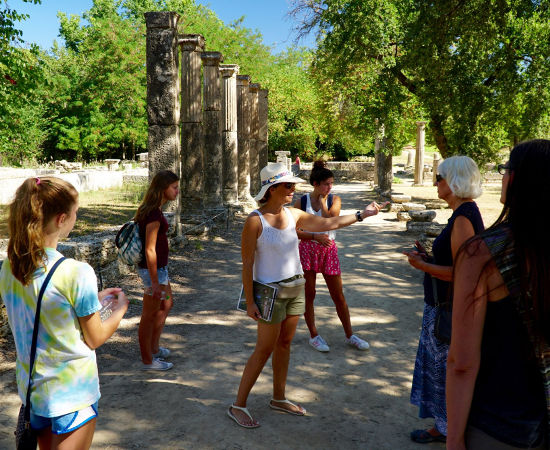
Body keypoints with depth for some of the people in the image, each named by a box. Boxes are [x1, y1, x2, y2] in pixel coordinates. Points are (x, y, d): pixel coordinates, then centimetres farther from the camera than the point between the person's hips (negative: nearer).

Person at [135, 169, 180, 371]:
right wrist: (154, 282, -22)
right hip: (153, 269, -10)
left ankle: (154, 348, 38)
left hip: (159, 267, 11)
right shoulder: (154, 213, -23)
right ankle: (147, 360, 19)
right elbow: (150, 250, -24)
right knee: (149, 315, 3)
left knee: (167, 303, 25)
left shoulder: (151, 209, 7)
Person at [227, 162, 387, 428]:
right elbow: (247, 263, -14)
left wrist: (361, 215, 7)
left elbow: (327, 224, 8)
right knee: (264, 350, -2)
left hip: (295, 288, 7)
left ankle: (279, 399, 30)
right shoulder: (255, 220, -15)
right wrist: (250, 302, -15)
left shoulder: (293, 215, 3)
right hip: (271, 291, -6)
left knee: (284, 344, 15)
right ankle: (238, 406, 11)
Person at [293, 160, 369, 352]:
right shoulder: (301, 202, -3)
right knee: (308, 295, 7)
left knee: (339, 296, 6)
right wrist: (315, 237, -17)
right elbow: (294, 230, -5)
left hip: (328, 249, 1)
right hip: (307, 250, -1)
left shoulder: (334, 200, 1)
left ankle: (350, 335, 19)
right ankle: (314, 336, 22)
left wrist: (322, 200, -11)